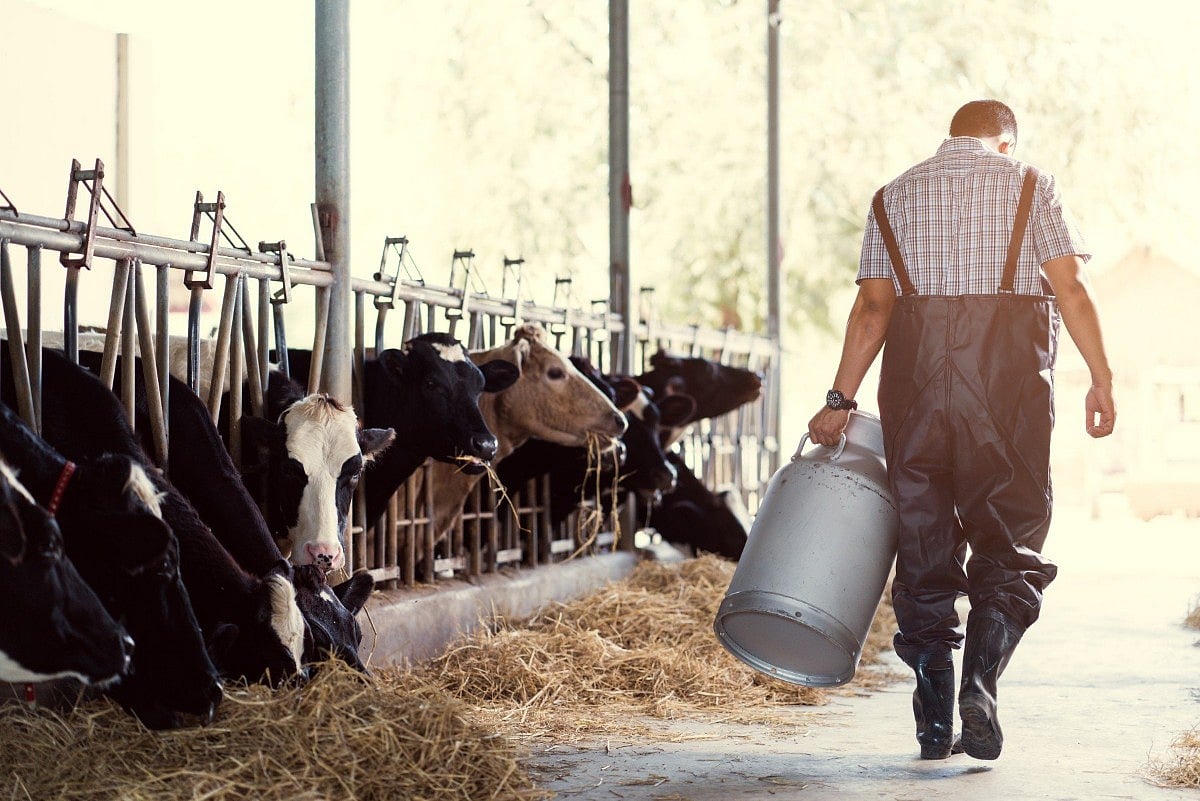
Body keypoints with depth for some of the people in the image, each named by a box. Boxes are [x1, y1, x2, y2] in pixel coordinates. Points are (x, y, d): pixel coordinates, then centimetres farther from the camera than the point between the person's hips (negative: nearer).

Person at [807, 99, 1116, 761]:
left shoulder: (894, 196, 15)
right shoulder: (1028, 185, 9)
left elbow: (872, 306, 5)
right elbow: (1070, 287, -2)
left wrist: (841, 398, 4)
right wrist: (1101, 378, 0)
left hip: (916, 370, 2)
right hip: (1009, 371, -2)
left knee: (923, 539, 6)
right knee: (1009, 538, 5)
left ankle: (934, 723, 6)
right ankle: (979, 682, -17)